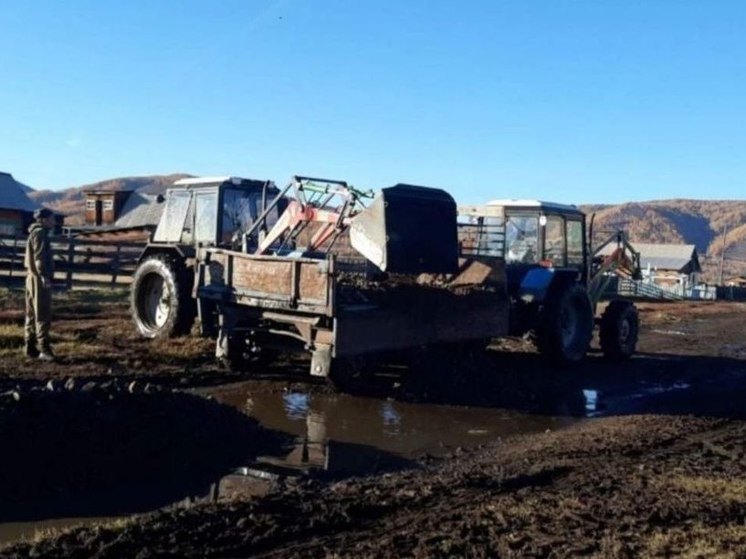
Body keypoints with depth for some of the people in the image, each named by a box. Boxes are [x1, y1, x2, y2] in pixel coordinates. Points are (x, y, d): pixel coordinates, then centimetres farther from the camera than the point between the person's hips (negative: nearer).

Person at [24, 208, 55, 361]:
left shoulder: (35, 232, 18)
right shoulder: (40, 233, -12)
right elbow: (39, 257, -21)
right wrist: (44, 276, -26)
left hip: (33, 277, 10)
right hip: (39, 278, -10)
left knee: (32, 314, 11)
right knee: (43, 315, -10)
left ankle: (30, 348, 15)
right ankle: (44, 349, -10)